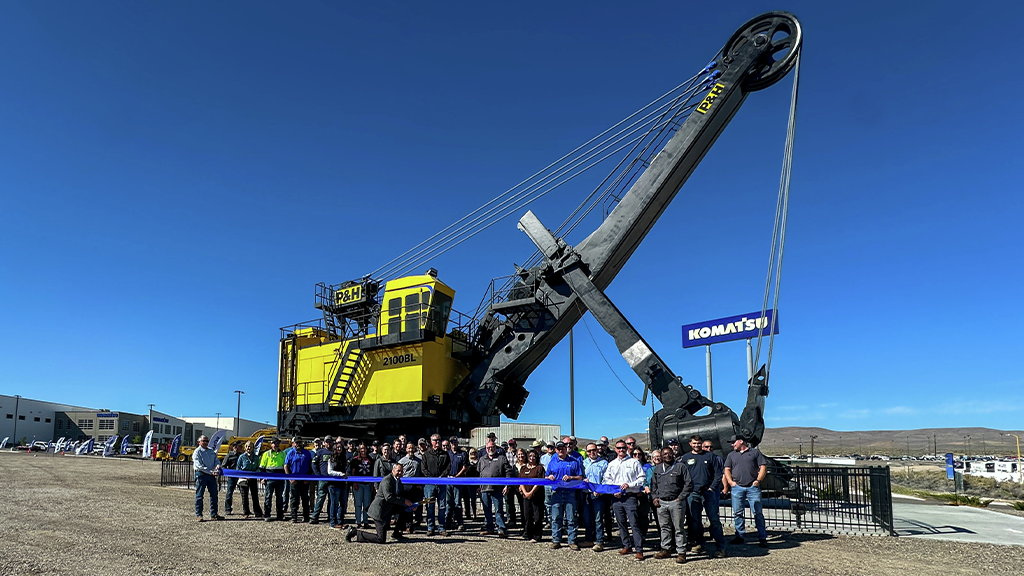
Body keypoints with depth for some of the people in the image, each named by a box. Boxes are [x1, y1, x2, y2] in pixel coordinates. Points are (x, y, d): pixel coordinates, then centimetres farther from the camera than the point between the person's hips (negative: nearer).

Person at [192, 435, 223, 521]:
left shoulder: (212, 451, 15)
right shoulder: (197, 452, -4)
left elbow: (216, 461, 14)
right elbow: (199, 466, -14)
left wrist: (218, 465, -11)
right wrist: (210, 471, -21)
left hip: (211, 475, 6)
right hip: (201, 474, -6)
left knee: (214, 494, 7)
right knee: (199, 495, 0)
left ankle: (214, 514, 15)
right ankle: (199, 515, 7)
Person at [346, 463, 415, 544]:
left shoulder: (399, 481, 10)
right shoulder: (387, 480, -18)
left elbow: (400, 497, 16)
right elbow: (388, 497, -29)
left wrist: (409, 504, -1)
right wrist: (404, 501, -26)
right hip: (380, 511, -10)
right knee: (381, 540, -11)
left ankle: (396, 533, 13)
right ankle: (355, 533, -1)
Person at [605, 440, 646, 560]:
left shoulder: (634, 462, 4)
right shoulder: (611, 464, 14)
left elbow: (642, 478, 1)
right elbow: (607, 479, 13)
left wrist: (629, 485, -11)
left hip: (630, 496, -4)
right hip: (616, 497, 4)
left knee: (634, 523, -9)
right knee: (621, 523, 9)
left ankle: (639, 550, -7)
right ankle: (627, 546, 22)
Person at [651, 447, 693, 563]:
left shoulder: (680, 466, 0)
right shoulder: (657, 469, 14)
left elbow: (689, 484, -1)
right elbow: (653, 485, 23)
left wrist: (680, 498, -7)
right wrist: (655, 497, 9)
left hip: (676, 502, -4)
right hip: (661, 503, 4)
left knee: (679, 528, -2)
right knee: (665, 527, 11)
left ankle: (681, 552, 4)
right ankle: (666, 549, 23)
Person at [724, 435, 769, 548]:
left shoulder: (755, 452, 9)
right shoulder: (731, 455, 18)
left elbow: (763, 467, 5)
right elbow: (727, 469, 17)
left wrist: (758, 480, -5)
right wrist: (730, 481, 2)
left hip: (753, 487, -3)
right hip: (737, 488, 3)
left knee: (758, 513, -5)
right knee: (737, 513, 4)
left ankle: (762, 538, 0)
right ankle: (740, 536, 13)